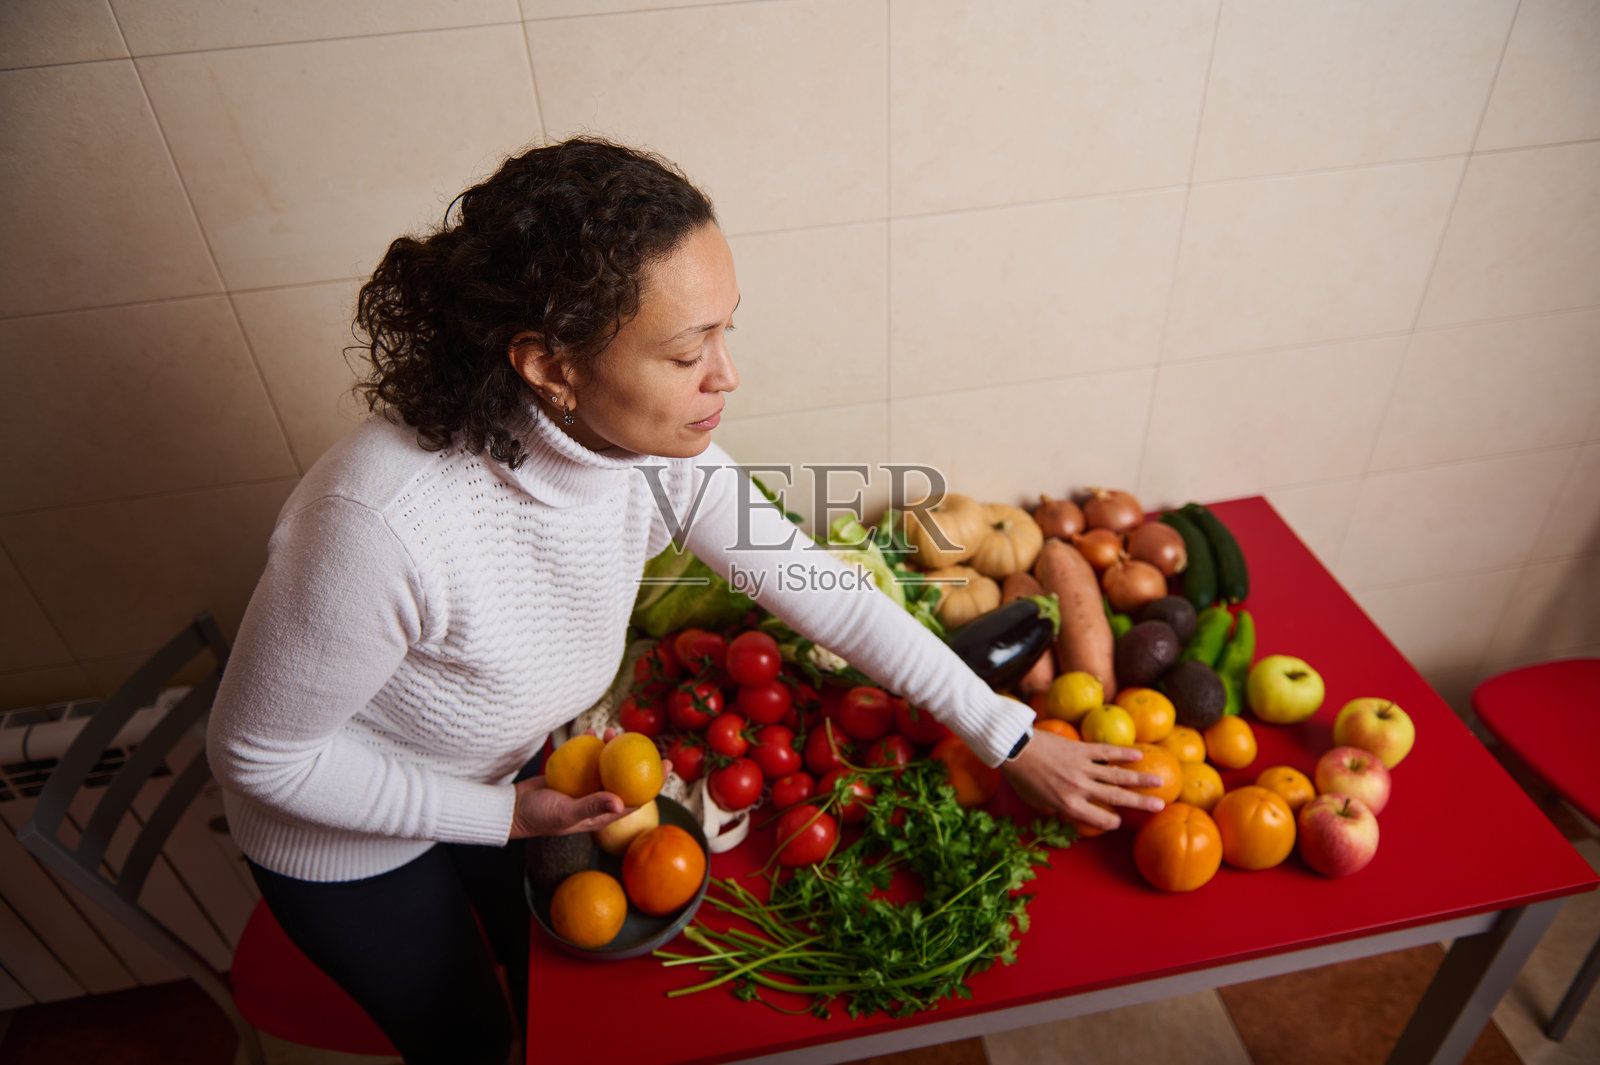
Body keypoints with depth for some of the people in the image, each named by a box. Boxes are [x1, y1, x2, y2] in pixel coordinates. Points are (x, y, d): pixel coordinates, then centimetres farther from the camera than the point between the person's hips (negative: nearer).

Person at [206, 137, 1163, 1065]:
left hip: (513, 768, 4)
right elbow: (261, 750, -25)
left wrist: (1016, 741, -11)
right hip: (350, 830, -4)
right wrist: (503, 815, -22)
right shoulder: (389, 522, -43)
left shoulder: (662, 455, -25)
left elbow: (828, 597, -15)